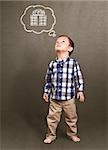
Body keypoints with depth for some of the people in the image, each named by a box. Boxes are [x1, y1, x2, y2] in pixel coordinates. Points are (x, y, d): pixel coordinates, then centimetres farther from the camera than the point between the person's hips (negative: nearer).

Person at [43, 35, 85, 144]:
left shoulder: (73, 63, -8)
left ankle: (72, 134, 37)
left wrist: (80, 91, -3)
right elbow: (48, 79, 9)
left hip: (69, 98, -1)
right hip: (54, 98, 2)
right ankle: (51, 135, 31)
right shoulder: (52, 64, 0)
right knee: (52, 118, 11)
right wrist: (46, 92, 9)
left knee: (71, 118, 15)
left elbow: (79, 78, -1)